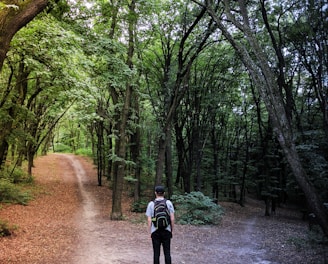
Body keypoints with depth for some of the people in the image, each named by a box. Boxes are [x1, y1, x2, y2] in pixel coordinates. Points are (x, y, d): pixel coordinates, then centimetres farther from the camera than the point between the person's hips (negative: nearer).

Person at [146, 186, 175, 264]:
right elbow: (172, 219, -3)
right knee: (167, 253, 8)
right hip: (166, 231, 0)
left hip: (155, 231, 0)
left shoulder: (151, 204, -3)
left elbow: (149, 220, -4)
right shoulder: (169, 203, -2)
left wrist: (149, 232, 4)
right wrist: (172, 230, 8)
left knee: (156, 253, 8)